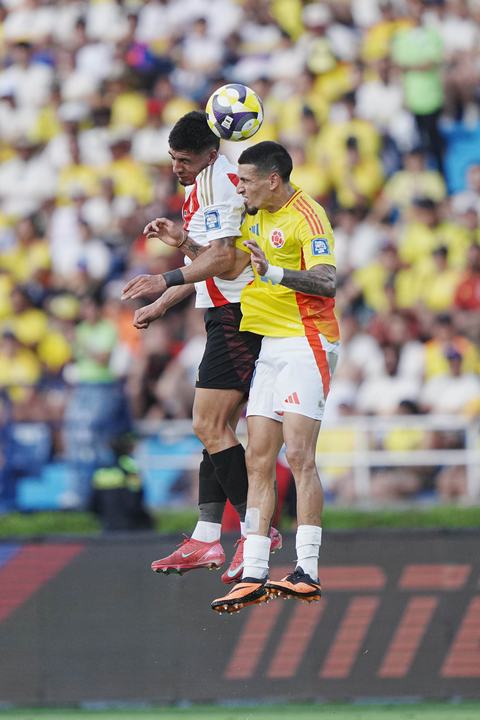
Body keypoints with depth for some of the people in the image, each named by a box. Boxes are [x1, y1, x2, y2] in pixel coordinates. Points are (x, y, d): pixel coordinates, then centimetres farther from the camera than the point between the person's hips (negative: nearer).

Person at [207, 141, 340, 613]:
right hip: (267, 346, 8)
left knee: (299, 455, -14)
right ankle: (253, 575, -1)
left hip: (306, 344, -8)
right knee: (258, 460, 1)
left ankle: (308, 571, -13)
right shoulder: (255, 218, 17)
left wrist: (273, 273, -36)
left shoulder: (306, 216, -10)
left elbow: (326, 281, -23)